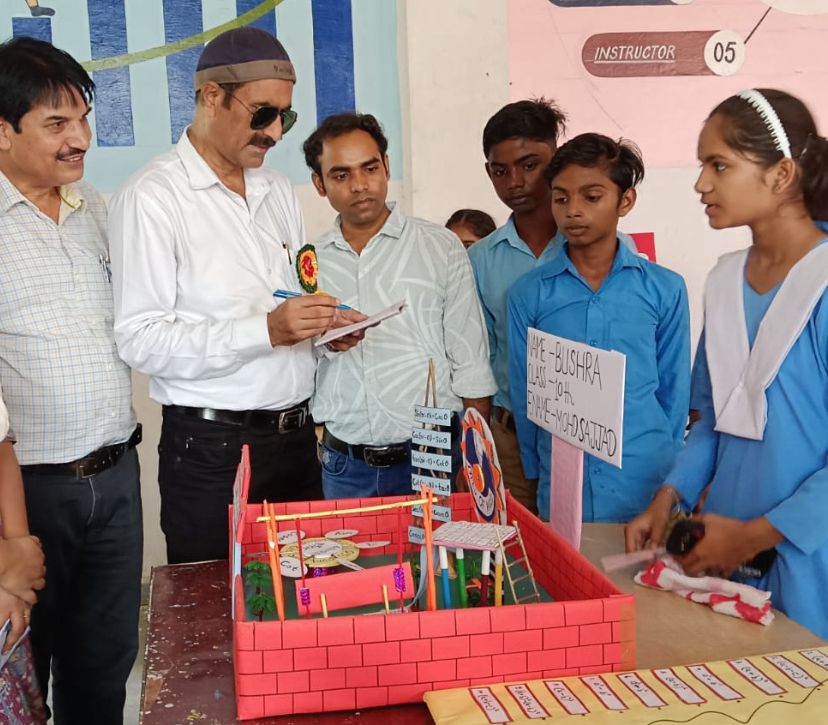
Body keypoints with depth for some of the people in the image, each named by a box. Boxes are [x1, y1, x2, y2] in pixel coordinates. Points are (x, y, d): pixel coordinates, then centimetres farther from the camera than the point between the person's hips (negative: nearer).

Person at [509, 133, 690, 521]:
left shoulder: (665, 289, -2)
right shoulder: (527, 293, -1)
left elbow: (674, 393, 4)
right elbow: (524, 395, 5)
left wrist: (669, 480, 6)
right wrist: (538, 475, 6)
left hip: (647, 488, 0)